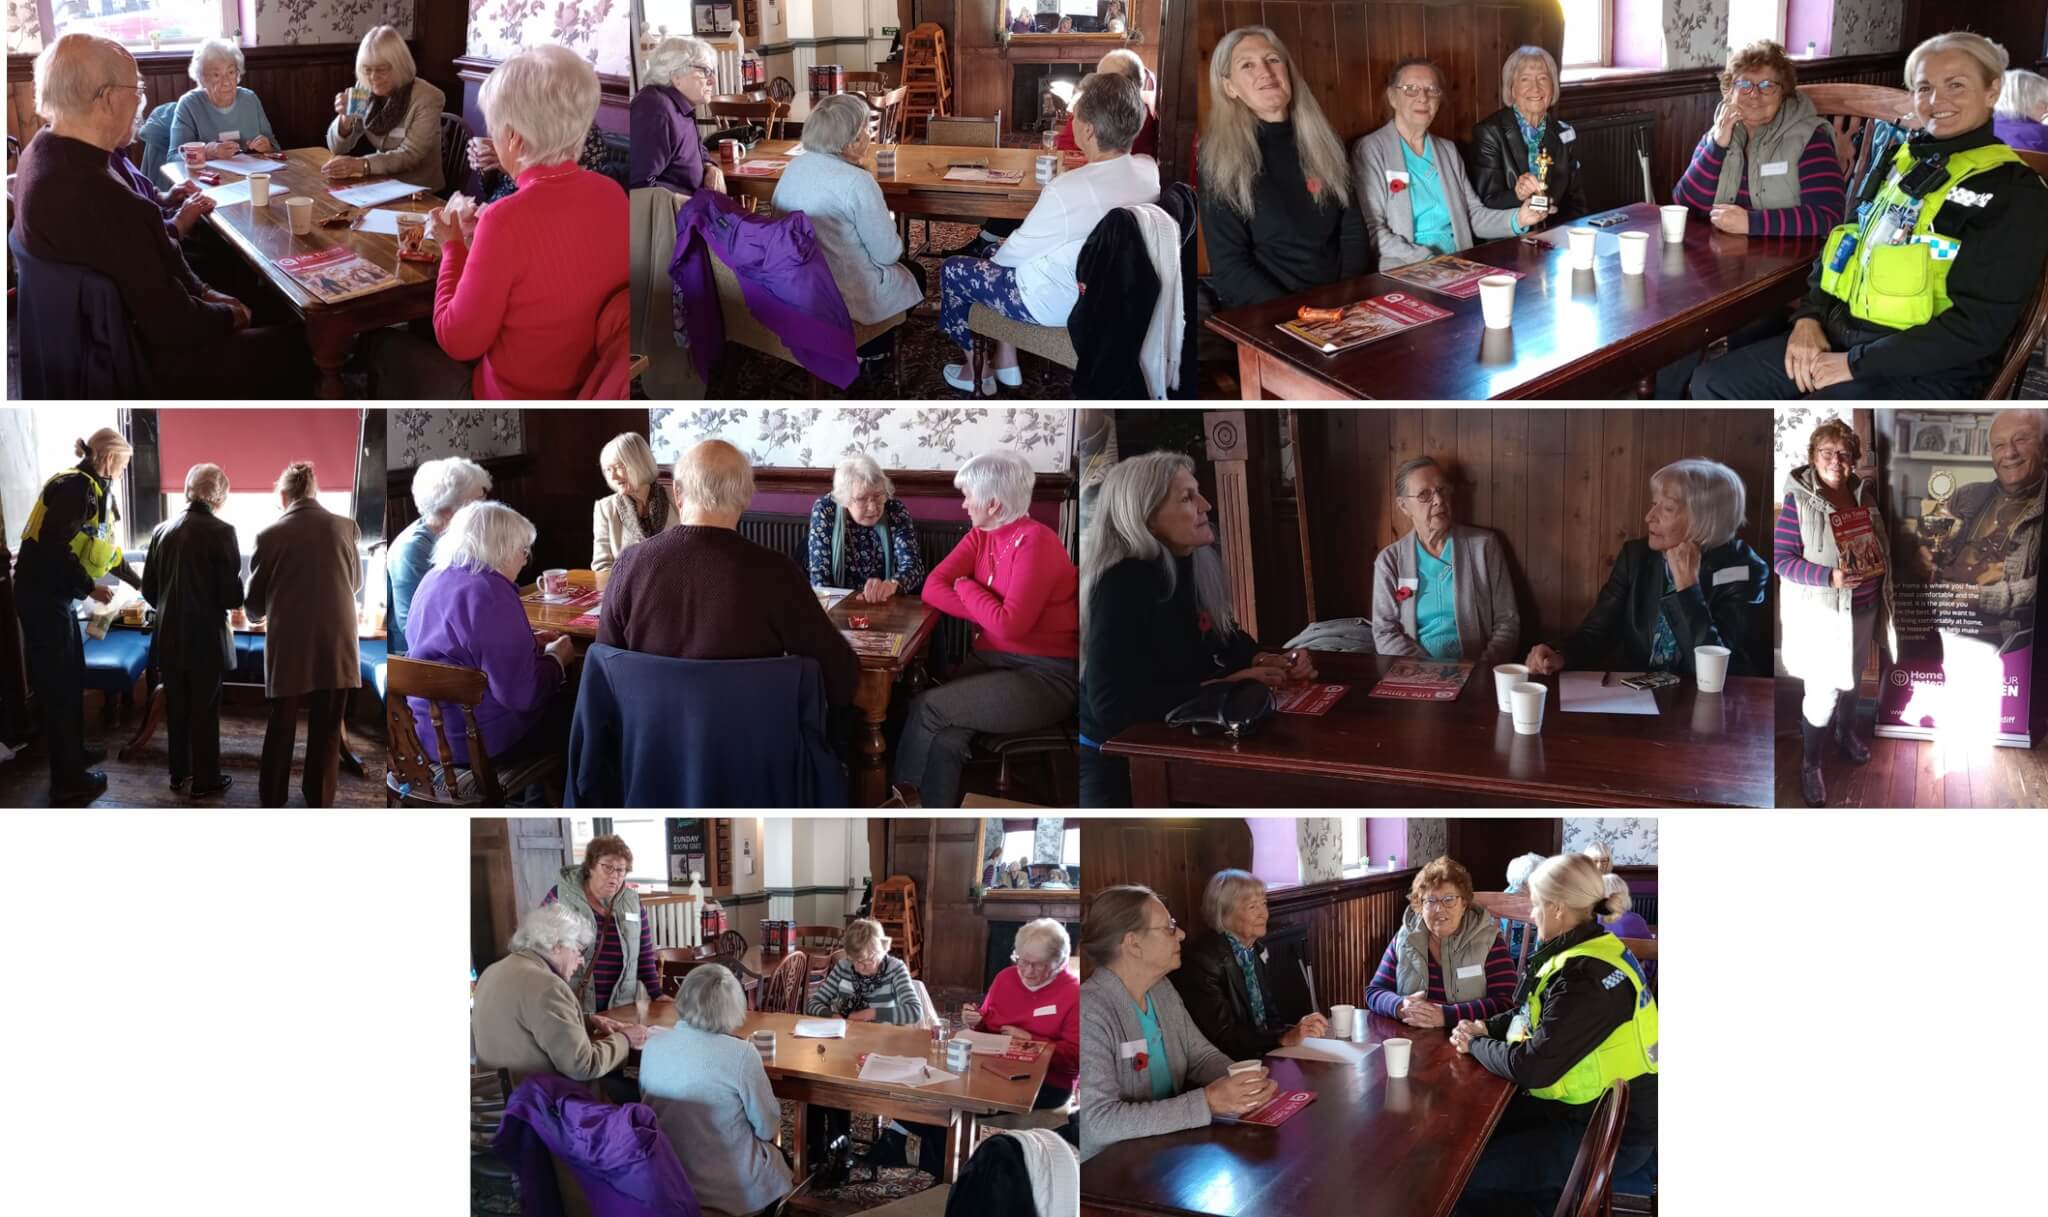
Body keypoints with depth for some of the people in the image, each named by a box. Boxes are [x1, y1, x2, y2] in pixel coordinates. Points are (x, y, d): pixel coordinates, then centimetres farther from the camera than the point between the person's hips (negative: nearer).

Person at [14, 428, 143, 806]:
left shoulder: (93, 489, 14)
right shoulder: (75, 486, -17)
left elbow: (105, 547, 27)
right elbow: (54, 544, -25)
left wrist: (138, 582, 37)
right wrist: (89, 588, -16)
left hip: (55, 595, 10)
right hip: (42, 597, -10)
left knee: (72, 677, 19)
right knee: (57, 684, -4)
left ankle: (73, 752, 34)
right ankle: (66, 782, 2)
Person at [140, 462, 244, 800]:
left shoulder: (162, 531, -1)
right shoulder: (221, 532, -16)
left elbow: (148, 589, 6)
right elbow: (232, 595, -17)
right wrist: (227, 599, 6)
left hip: (169, 639, 5)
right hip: (206, 640, -4)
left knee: (177, 709, 17)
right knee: (205, 712, 7)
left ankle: (179, 774, 27)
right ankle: (205, 781, 14)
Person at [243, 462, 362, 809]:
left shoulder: (270, 535, -6)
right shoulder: (345, 527, -1)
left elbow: (254, 602, 4)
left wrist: (265, 613, 27)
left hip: (288, 649, -1)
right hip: (335, 647, 1)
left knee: (280, 731, 13)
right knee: (326, 734, 9)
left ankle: (271, 804, 21)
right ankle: (319, 804, 13)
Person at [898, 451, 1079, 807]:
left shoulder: (1035, 542, -15)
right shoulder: (981, 536, 9)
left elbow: (1009, 625, -21)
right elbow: (933, 588, 0)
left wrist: (966, 588, -5)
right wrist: (990, 613, -14)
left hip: (1044, 676, -7)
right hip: (994, 660, 7)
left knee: (927, 707, -19)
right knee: (945, 737, -22)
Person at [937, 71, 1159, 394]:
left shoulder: (1067, 191, -35)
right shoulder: (1151, 171, -15)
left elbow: (1014, 253, -18)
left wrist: (995, 256, 5)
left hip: (1055, 304, -7)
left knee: (952, 271, 15)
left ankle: (975, 369, 31)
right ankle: (1006, 363, 34)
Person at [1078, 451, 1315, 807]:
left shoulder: (1197, 564, 2)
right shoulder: (1123, 586, -24)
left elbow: (1226, 639, 15)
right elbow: (1111, 703, -31)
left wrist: (1267, 662, -8)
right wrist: (1219, 688, -26)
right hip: (1118, 764, -8)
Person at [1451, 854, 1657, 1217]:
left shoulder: (1586, 978, -27)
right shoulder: (1586, 949, 5)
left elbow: (1532, 1067, -27)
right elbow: (1534, 1014, 21)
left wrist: (1475, 1045, -9)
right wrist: (1486, 1028, 3)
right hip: (1588, 1106, 10)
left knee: (1466, 1178, -15)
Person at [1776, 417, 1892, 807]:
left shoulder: (1865, 494, -2)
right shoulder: (1799, 500, -18)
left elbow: (1883, 541, 14)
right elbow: (1780, 559, -19)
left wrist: (1878, 559, -6)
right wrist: (1830, 577, -29)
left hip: (1862, 608, 6)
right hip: (1819, 613, -6)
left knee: (1851, 678, 24)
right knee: (1823, 691, -1)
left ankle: (1846, 734, 50)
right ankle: (1809, 764, 17)